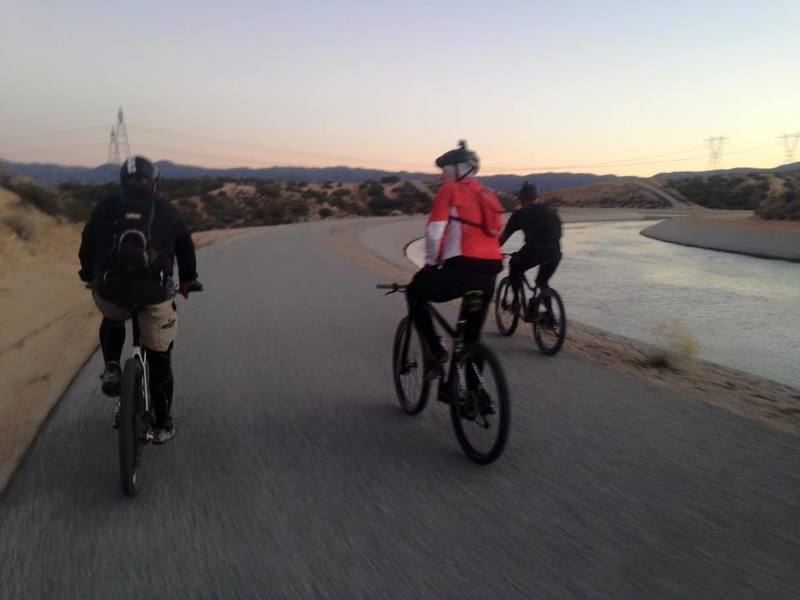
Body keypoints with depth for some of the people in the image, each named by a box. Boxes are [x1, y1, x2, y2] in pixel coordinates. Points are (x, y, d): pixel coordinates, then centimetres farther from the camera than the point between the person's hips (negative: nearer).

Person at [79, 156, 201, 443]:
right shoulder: (167, 211, 9)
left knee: (112, 322, 38)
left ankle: (111, 368, 16)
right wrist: (188, 280, 36)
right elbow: (186, 248, 19)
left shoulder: (106, 207, 9)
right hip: (155, 295, -1)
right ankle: (162, 426, 22)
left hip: (109, 291, 1)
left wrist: (89, 276, 36)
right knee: (159, 361, 14)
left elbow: (88, 245, 17)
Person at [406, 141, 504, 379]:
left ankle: (436, 352, 5)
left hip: (462, 269, -7)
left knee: (415, 293, 16)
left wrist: (430, 263, 7)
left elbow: (434, 232, -6)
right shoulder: (488, 195, 25)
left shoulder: (450, 190, 3)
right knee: (473, 333, 20)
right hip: (490, 274, 7)